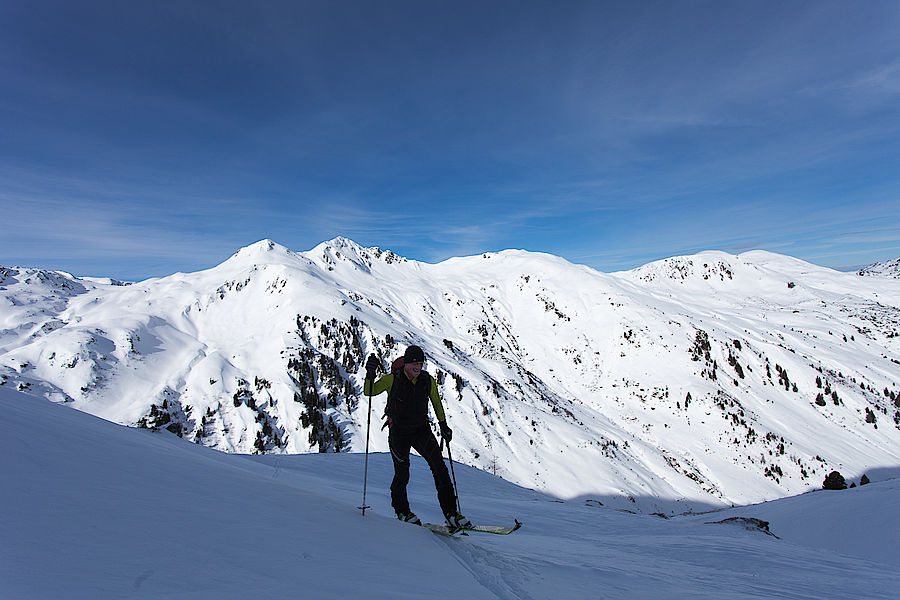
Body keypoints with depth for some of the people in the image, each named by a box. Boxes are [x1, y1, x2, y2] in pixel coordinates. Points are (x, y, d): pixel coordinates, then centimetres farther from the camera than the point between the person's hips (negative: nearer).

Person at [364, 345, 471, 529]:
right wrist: (370, 374, -28)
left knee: (439, 465, -9)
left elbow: (437, 403, 10)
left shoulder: (428, 381, -6)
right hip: (398, 432, -2)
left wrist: (443, 425, 12)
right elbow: (370, 392, -10)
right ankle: (402, 511, 29)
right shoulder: (392, 379, -15)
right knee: (402, 474, 1)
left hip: (421, 430, 2)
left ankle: (451, 513, 1)